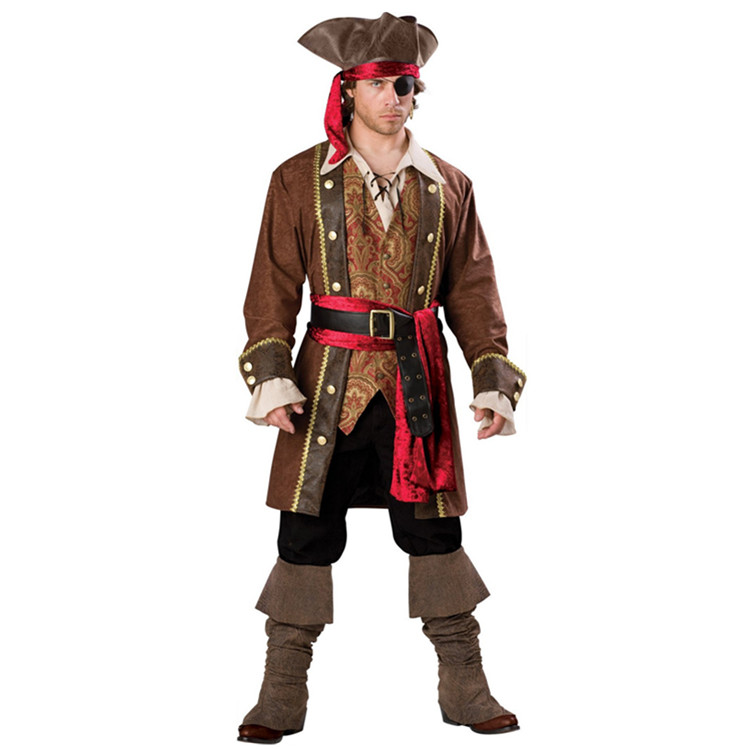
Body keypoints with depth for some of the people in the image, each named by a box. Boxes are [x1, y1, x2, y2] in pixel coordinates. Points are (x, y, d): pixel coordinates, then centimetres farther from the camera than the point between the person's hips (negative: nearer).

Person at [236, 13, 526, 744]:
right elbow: (274, 286, 1)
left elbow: (472, 291, 10)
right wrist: (272, 376, -11)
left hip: (418, 383, 2)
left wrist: (494, 379, 1)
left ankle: (464, 689, 18)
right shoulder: (299, 181, 4)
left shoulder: (448, 186, 10)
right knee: (306, 534, 1)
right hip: (329, 383, -1)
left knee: (435, 532, 5)